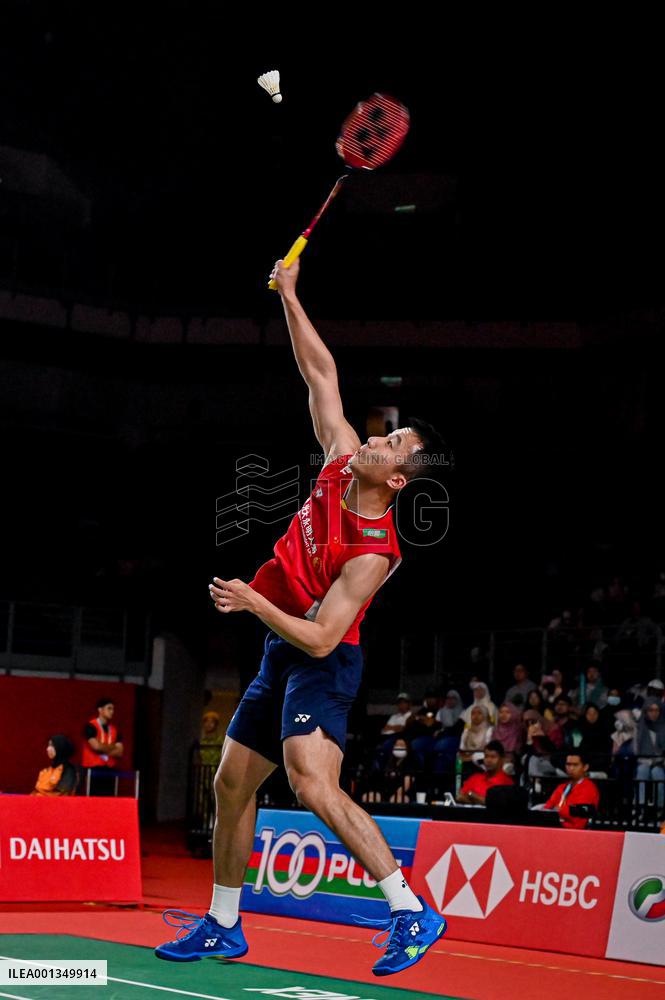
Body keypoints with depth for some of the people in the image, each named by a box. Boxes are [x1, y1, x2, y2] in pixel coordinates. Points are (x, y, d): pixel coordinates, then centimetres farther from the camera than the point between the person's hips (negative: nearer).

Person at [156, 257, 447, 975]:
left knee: (313, 783, -27)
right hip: (281, 655, 9)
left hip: (320, 662, -9)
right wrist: (290, 296, 3)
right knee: (231, 784, 12)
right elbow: (322, 373, 5)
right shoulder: (341, 463, -3)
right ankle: (223, 926, 26)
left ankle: (412, 913, -23)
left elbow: (320, 638, -25)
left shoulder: (374, 551, -22)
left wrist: (253, 601, -29)